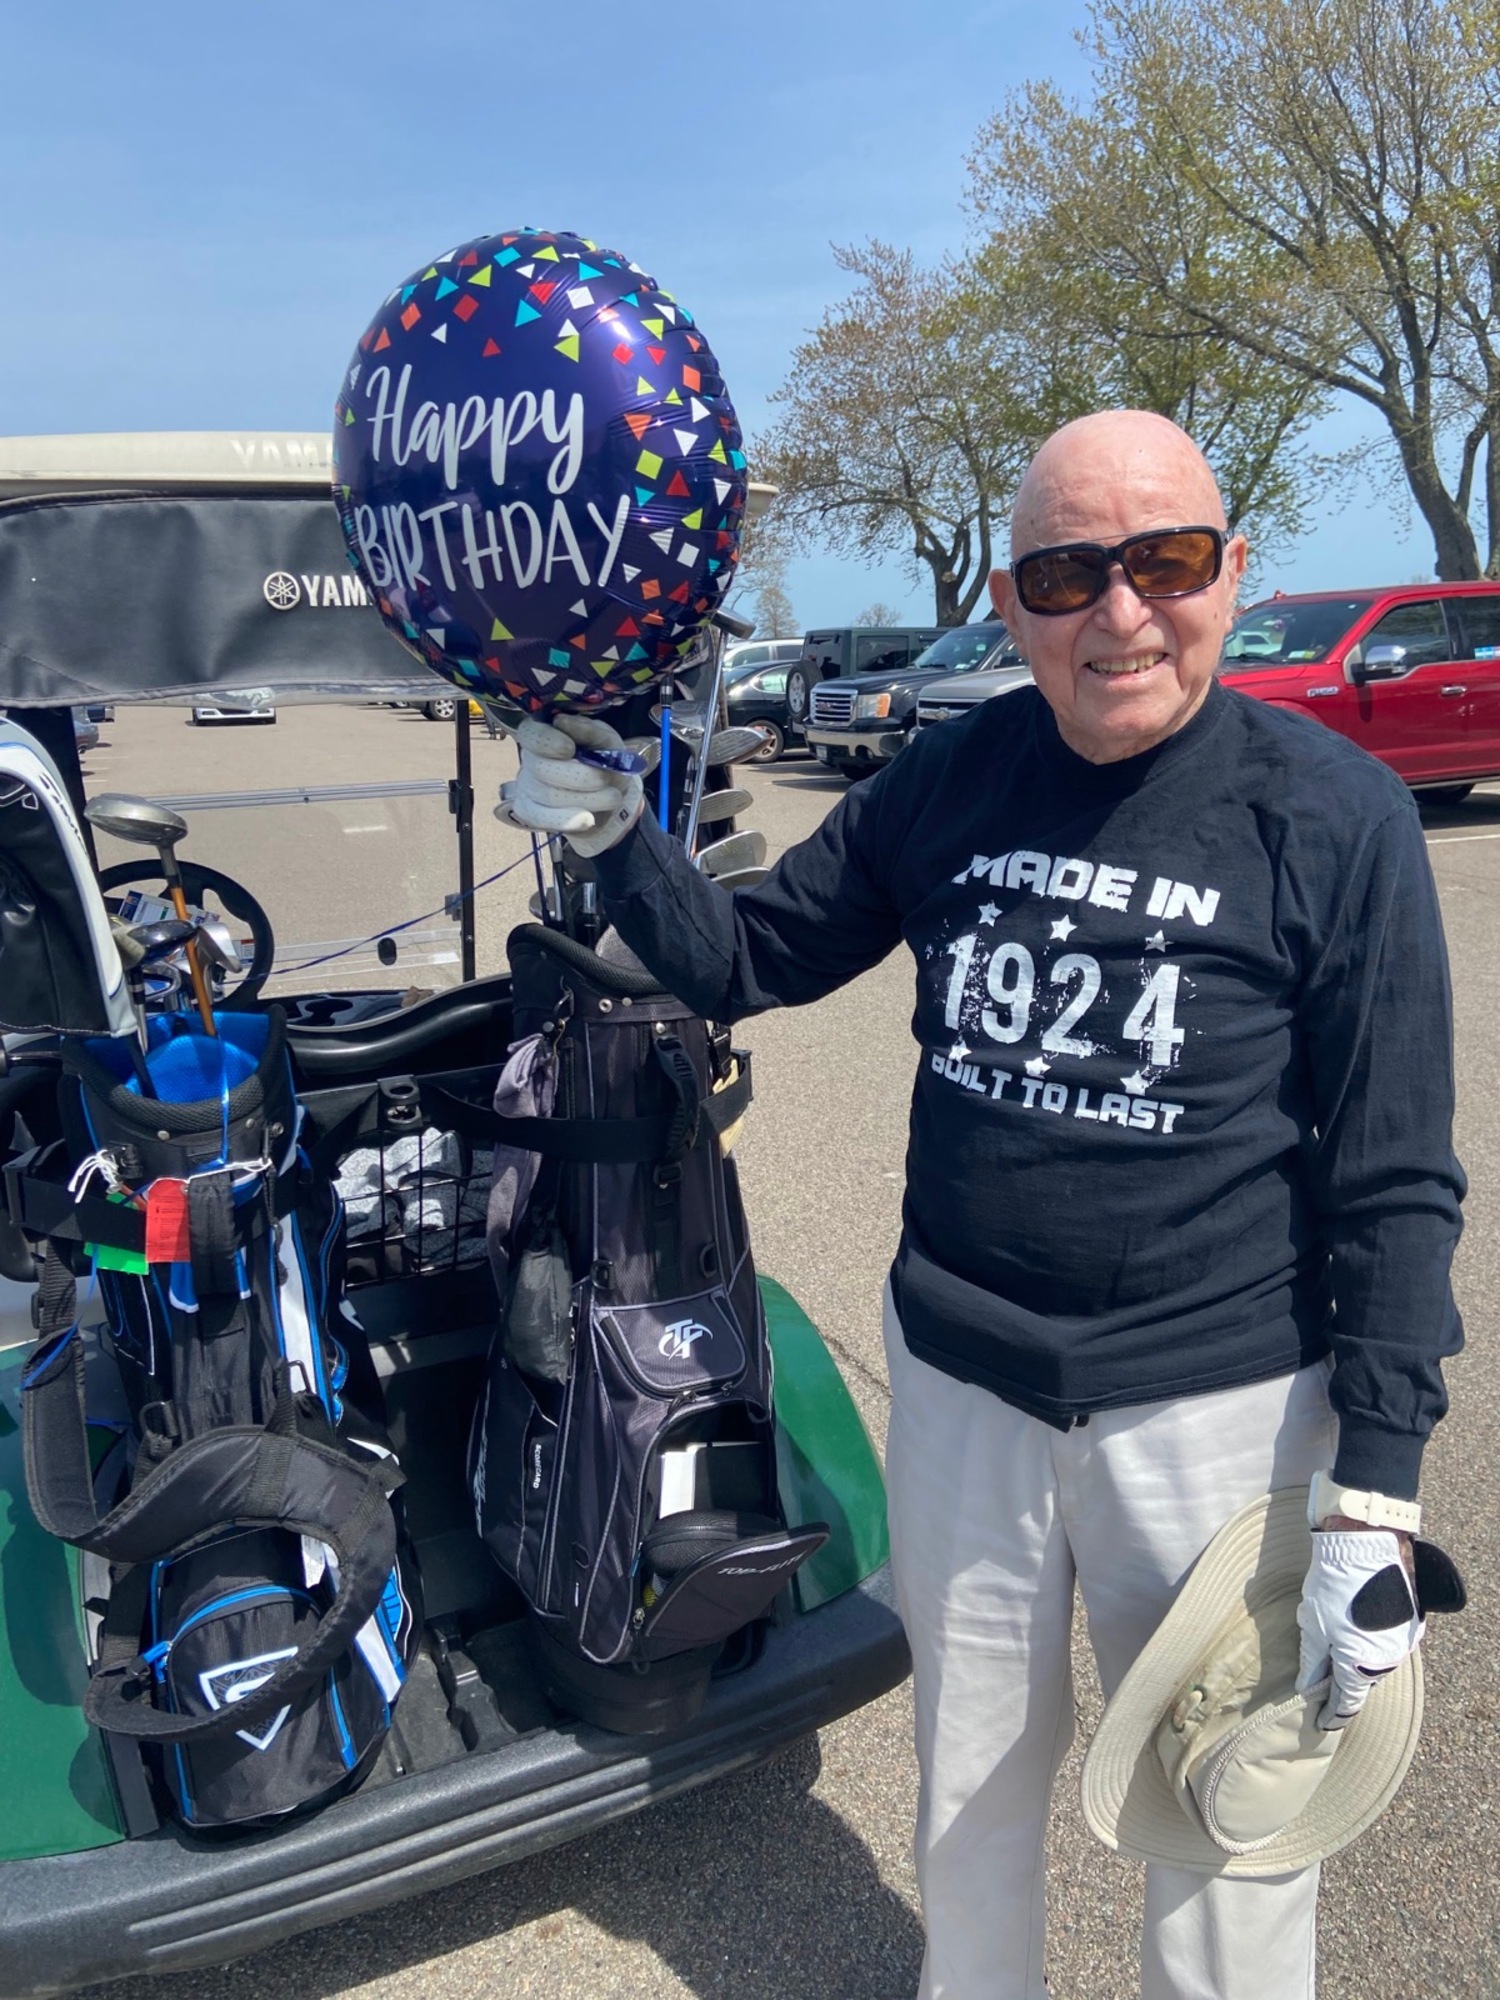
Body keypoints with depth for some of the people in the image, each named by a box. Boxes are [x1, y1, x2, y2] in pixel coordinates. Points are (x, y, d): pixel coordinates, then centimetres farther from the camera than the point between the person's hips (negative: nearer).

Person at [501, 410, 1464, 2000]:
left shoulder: (1334, 818, -12)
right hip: (958, 1380, 4)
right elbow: (743, 962, 7)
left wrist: (1371, 1505, -12)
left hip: (1216, 1405, -3)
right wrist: (614, 835, -10)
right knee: (970, 1786, 24)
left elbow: (1396, 1184, -10)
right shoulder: (951, 780, -2)